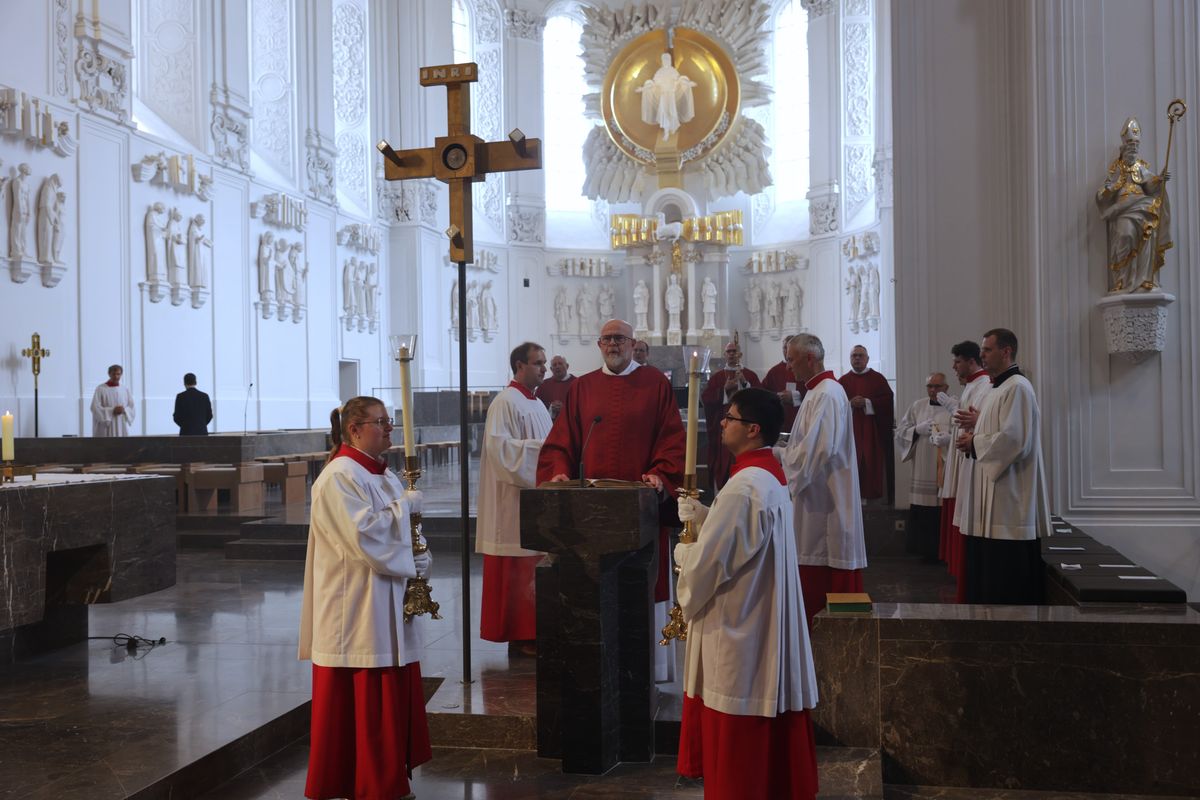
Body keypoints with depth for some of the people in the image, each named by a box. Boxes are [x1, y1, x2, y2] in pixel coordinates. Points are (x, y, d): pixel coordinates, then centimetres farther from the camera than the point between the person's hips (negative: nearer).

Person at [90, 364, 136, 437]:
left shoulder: (126, 389, 10)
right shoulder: (100, 389, -1)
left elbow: (132, 409, 10)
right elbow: (95, 408, -8)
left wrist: (124, 410, -11)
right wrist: (112, 410, -17)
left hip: (122, 428, 4)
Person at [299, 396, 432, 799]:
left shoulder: (384, 475, 13)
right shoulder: (339, 478, -14)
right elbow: (363, 535, -24)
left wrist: (420, 558, -2)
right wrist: (405, 505, -14)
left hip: (388, 606, 9)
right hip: (358, 609, -9)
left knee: (395, 694, 13)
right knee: (362, 702, -1)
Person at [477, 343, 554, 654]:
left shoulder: (537, 403, 18)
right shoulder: (505, 402, -11)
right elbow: (499, 446, -21)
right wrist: (541, 447, -21)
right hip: (515, 499, -9)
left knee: (536, 566, 10)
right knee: (518, 569, -5)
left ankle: (531, 631, 16)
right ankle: (519, 635, 1)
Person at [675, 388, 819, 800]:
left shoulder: (743, 487, -24)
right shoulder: (770, 476, 8)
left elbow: (706, 562, -22)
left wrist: (682, 551, -1)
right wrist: (702, 515, 6)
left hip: (737, 625, -10)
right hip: (764, 619, 10)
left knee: (737, 736, 4)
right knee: (765, 728, 19)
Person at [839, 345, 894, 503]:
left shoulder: (878, 379, 8)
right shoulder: (842, 381, 11)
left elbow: (888, 401, -3)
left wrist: (867, 403, -13)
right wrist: (850, 404, -14)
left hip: (874, 429, -1)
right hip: (850, 430, 1)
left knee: (875, 462, -4)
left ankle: (875, 493, 3)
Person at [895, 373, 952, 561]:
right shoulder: (917, 407, 12)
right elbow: (900, 432, 10)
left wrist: (947, 437, -25)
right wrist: (918, 429, -6)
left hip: (947, 471, -3)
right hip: (922, 473, 3)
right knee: (921, 515, 3)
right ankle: (926, 551, 16)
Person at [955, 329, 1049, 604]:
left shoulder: (1018, 388, -14)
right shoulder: (997, 389, 17)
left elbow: (1014, 441, -22)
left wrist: (975, 442, -10)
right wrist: (977, 424, 6)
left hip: (1009, 498, -10)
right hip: (992, 498, 10)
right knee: (988, 569, 13)